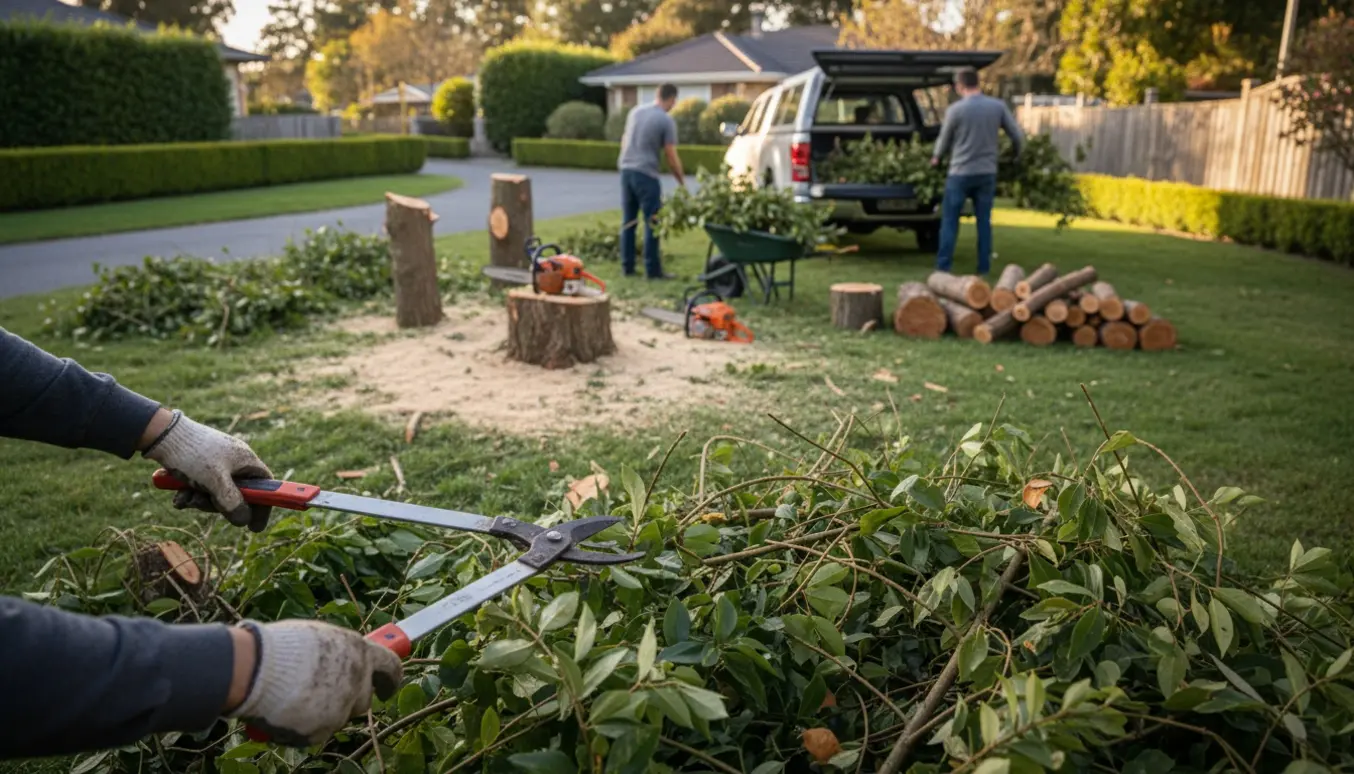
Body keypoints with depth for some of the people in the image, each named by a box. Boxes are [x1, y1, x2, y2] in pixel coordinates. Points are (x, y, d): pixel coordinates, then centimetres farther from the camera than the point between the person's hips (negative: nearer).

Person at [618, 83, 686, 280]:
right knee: (652, 224, 0)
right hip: (646, 174, -6)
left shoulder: (635, 112, 12)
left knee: (628, 222, 11)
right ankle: (652, 270, 1)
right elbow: (671, 157, -7)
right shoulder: (666, 120, -7)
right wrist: (682, 181, 4)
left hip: (626, 170, 7)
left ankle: (627, 267, 15)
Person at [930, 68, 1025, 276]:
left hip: (961, 172, -3)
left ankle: (943, 267, 4)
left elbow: (944, 141, 3)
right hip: (987, 172, 3)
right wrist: (1017, 156, 26)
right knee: (984, 221, 9)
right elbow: (1017, 136, 6)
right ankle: (984, 267, 12)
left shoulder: (955, 109, -9)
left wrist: (936, 158, 24)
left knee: (950, 221, 4)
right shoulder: (998, 106, 1)